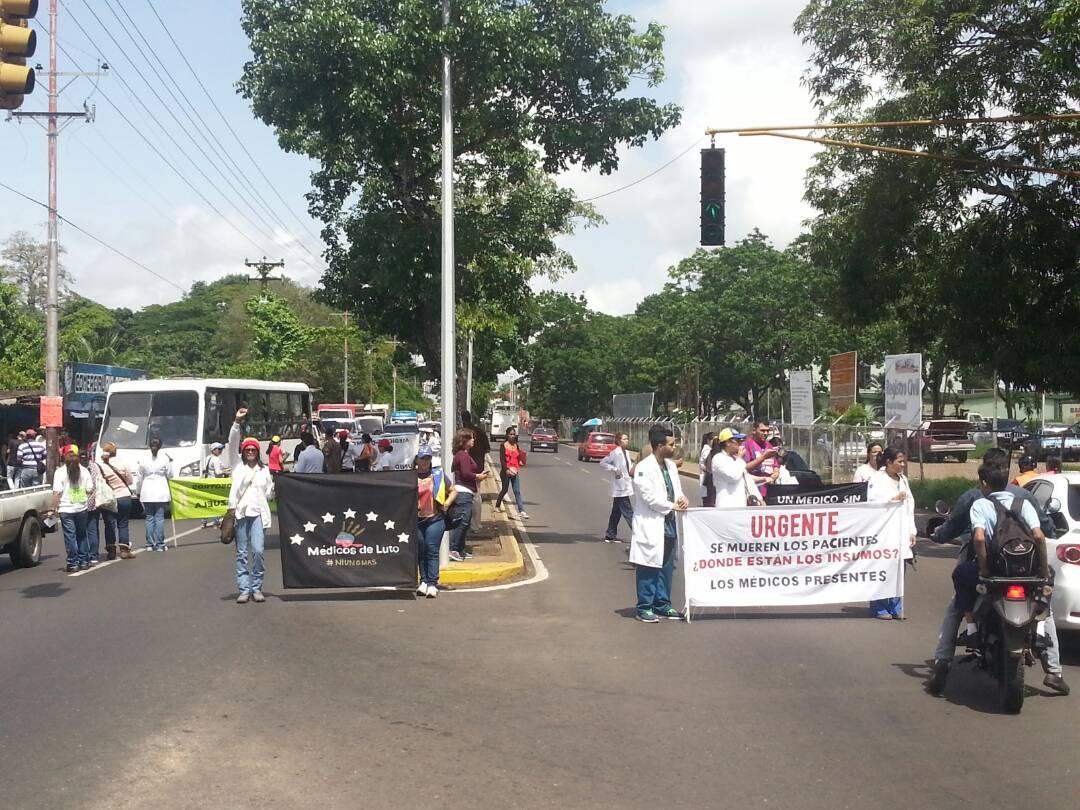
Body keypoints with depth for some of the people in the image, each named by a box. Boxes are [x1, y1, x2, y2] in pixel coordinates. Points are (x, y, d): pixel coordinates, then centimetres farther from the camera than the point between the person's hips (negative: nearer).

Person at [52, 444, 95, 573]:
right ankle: (84, 561, 17)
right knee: (82, 535, 15)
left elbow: (57, 493, -12)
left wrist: (54, 508, -7)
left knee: (70, 536, 0)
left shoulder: (60, 472, -8)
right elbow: (90, 490, 4)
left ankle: (73, 563, 0)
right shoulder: (84, 471, 3)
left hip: (66, 509, -4)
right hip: (82, 508, 4)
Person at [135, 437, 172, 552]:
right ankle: (159, 544, -2)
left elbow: (139, 478, 5)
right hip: (161, 492, -1)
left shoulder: (143, 459, -1)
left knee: (149, 518, 6)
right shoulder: (165, 458, -5)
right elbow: (170, 475, 4)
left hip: (147, 493, 1)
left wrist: (138, 492, 16)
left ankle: (150, 544, 5)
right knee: (159, 517, 0)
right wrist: (170, 462, 17)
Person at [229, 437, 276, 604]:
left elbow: (269, 494, 13)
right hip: (241, 512, 0)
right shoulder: (239, 468, 10)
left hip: (258, 513, 0)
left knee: (258, 550, -9)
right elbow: (234, 489, 0)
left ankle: (256, 588, 0)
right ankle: (244, 589, 3)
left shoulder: (264, 470, 14)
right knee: (242, 552, 0)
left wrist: (275, 483, 0)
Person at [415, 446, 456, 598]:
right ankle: (424, 581, 17)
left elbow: (453, 491, 11)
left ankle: (432, 583, -11)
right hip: (417, 520, 2)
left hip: (435, 519, -2)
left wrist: (446, 505, -3)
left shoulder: (438, 475, 5)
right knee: (421, 551, 9)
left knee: (432, 550, -9)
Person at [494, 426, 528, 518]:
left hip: (515, 472, 3)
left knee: (517, 491, -3)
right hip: (506, 471, -3)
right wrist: (507, 469, -20)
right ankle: (497, 505, 31)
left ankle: (521, 511, -9)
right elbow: (502, 459, -10)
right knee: (505, 489, 8)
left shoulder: (516, 446, 10)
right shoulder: (503, 445, -3)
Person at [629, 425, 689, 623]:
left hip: (669, 524, 8)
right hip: (651, 525, -8)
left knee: (666, 567, 12)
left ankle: (663, 605, 23)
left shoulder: (671, 465, 11)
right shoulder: (644, 468, -13)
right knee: (648, 568, -2)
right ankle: (644, 608, 6)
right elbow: (650, 497, -17)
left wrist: (681, 498, -6)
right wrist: (673, 506, -11)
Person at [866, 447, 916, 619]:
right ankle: (879, 609, 2)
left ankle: (895, 609, 12)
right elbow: (873, 503, -9)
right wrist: (893, 499, -12)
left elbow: (910, 506, 19)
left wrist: (912, 531, 15)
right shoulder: (876, 479, -3)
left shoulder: (903, 479, 17)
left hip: (901, 532, 6)